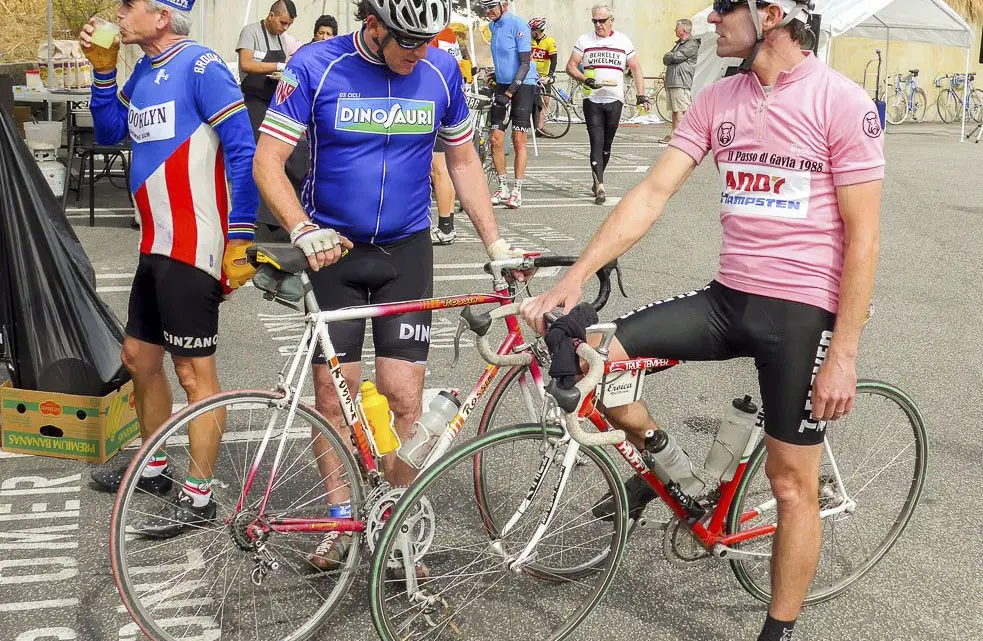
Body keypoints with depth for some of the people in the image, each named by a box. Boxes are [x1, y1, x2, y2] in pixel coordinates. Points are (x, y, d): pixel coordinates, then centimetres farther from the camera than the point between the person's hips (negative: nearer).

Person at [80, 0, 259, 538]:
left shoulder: (200, 66, -15)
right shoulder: (144, 71, 11)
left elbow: (243, 154, -17)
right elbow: (107, 132, 17)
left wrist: (240, 240, -19)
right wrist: (102, 68, 4)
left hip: (194, 247, -9)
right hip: (156, 245, 9)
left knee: (194, 371, -1)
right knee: (139, 357, 18)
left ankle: (197, 498, 10)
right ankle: (155, 467, 36)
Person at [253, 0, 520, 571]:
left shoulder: (442, 70, -4)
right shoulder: (318, 67, -11)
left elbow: (464, 160, 8)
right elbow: (268, 160, -11)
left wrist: (495, 242, 3)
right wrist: (303, 230, -27)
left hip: (406, 251, 1)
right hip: (332, 248, -1)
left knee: (404, 397, -4)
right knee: (333, 394, 2)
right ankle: (342, 520, 20)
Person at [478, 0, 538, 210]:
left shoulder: (518, 24, -15)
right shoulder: (492, 26, 9)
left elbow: (525, 63, -18)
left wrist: (509, 92, -24)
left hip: (522, 84, -7)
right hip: (502, 84, 7)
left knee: (519, 141, -6)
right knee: (496, 139, 0)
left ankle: (517, 192, -1)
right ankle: (503, 188, 11)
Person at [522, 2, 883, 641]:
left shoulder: (842, 102, -11)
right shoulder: (717, 100, 4)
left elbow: (862, 236, -11)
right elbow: (653, 193, -1)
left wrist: (843, 353, -14)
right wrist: (575, 277, -10)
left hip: (804, 309, -5)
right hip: (729, 296, 5)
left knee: (792, 484, 4)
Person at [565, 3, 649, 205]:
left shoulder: (623, 41, 8)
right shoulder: (584, 41, 7)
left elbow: (635, 68, 11)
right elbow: (570, 67, 5)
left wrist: (641, 94, 1)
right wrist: (585, 80, -14)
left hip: (615, 99, 1)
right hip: (592, 99, -1)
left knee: (607, 145, 8)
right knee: (597, 143, -10)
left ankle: (597, 180, 24)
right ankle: (600, 187, -15)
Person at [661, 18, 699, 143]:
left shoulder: (692, 45, -5)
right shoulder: (678, 44, 25)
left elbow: (676, 57, -14)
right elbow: (665, 60, 18)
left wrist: (669, 56, 5)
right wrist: (672, 57, -2)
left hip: (681, 83, -9)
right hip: (671, 82, 9)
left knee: (679, 110, -11)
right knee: (675, 110, 9)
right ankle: (673, 135, 11)